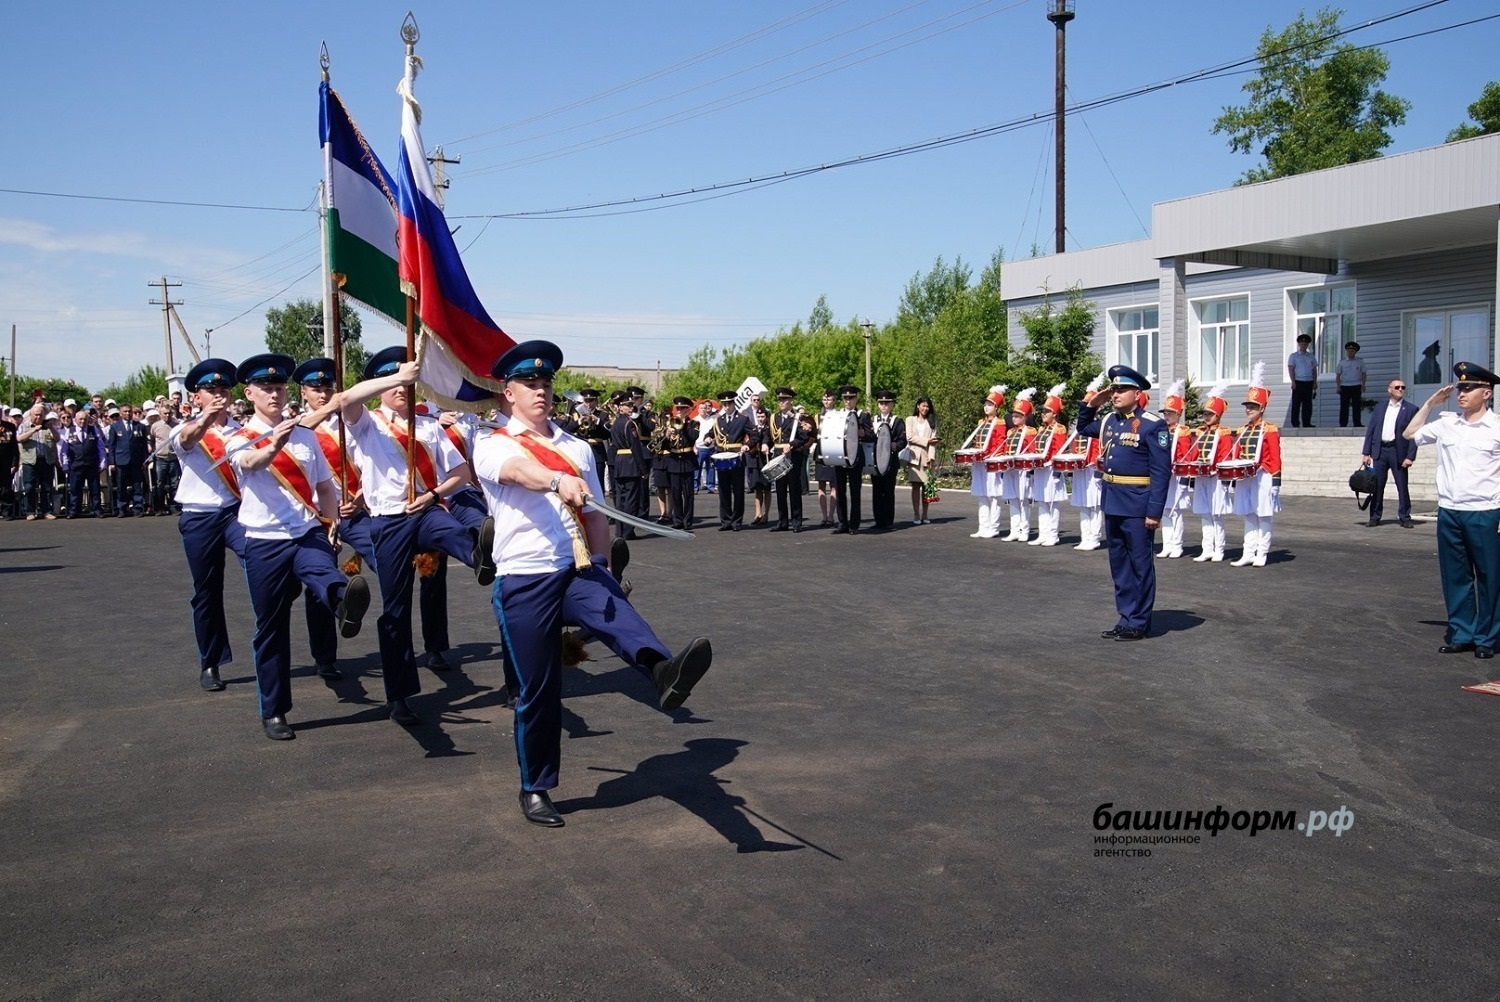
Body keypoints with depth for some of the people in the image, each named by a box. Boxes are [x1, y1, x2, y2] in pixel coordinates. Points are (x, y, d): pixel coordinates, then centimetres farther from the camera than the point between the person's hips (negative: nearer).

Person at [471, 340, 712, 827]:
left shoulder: (577, 448, 16)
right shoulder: (492, 446, 2)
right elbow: (520, 469, -23)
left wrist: (602, 572, 15)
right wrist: (558, 481, -44)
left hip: (579, 570, 3)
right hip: (525, 581, -2)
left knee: (618, 611, -31)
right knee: (538, 690, 3)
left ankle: (662, 670, -61)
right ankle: (535, 790, 21)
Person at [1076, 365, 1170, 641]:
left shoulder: (1152, 425, -12)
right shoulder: (1108, 421, 9)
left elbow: (1161, 471, -14)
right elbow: (1083, 428, 31)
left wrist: (1155, 511, -18)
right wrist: (1091, 403, 13)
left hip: (1137, 505, -7)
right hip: (1112, 502, 7)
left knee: (1139, 564, 3)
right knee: (1119, 563, 13)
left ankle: (1139, 623, 12)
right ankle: (1126, 617, 23)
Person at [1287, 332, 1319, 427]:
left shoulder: (1311, 357, 14)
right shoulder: (1293, 356, 3)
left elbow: (1314, 370, 15)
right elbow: (1290, 370, -4)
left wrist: (1315, 382, 6)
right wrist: (1293, 382, -13)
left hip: (1308, 382, 4)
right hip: (1298, 382, -4)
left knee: (1308, 404, 3)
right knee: (1296, 404, -3)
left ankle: (1306, 423, 6)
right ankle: (1295, 424, -1)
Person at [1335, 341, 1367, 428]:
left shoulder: (1360, 361, 7)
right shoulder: (1342, 362, 6)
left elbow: (1363, 374, 9)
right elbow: (1338, 375, 7)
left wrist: (1363, 385, -1)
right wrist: (1338, 386, -2)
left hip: (1356, 386, 0)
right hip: (1344, 386, 0)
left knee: (1357, 406, 1)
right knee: (1344, 406, -1)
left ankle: (1357, 423, 6)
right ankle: (1343, 424, 2)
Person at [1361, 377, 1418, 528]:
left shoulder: (1410, 409, 1)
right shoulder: (1379, 407, 11)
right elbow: (1370, 430, 10)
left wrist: (1410, 456, -11)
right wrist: (1366, 453, 3)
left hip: (1398, 452, -2)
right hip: (1379, 450, 2)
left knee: (1402, 487, 1)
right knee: (1376, 485, 4)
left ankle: (1405, 518, 10)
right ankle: (1375, 517, 12)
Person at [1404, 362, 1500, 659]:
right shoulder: (1446, 424, 8)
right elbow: (1409, 434, 22)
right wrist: (1430, 403, 14)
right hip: (1448, 512, 4)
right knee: (1454, 576, 11)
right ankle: (1461, 634, 22)